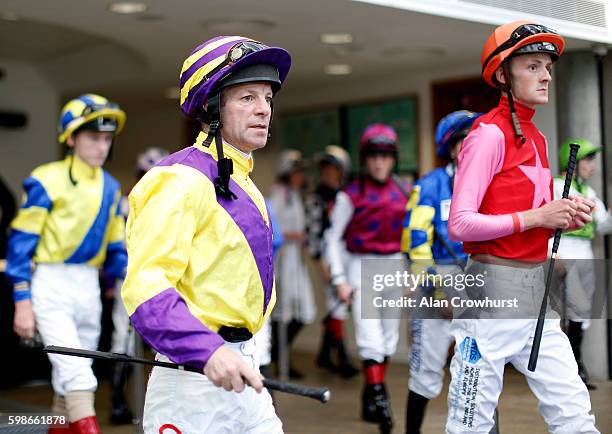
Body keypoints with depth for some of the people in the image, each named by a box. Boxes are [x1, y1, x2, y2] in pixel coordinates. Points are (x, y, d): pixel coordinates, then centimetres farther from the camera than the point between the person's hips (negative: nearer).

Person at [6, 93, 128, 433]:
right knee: (76, 373, -14)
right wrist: (22, 301, -11)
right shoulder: (46, 180, -9)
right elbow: (21, 241, -8)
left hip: (89, 288, 6)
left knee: (72, 375, 13)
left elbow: (114, 245, 17)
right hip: (51, 287, -6)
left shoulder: (110, 187, 10)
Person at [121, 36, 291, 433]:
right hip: (195, 381, -9)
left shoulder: (242, 182, 16)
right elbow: (146, 285, -25)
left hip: (240, 371, 9)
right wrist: (208, 352, -36)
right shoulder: (184, 180, -15)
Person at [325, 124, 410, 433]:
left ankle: (369, 396, 23)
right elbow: (333, 238, -2)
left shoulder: (401, 195, 8)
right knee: (370, 337, -14)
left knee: (389, 336, 10)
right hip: (362, 267, -5)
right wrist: (339, 279, -8)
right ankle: (378, 397, -11)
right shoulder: (350, 195, -6)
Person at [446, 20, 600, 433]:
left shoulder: (537, 137, 15)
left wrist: (565, 216, 2)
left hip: (536, 291, 8)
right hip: (492, 291, -8)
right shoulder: (490, 133, -10)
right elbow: (460, 225, -19)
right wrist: (537, 217, -18)